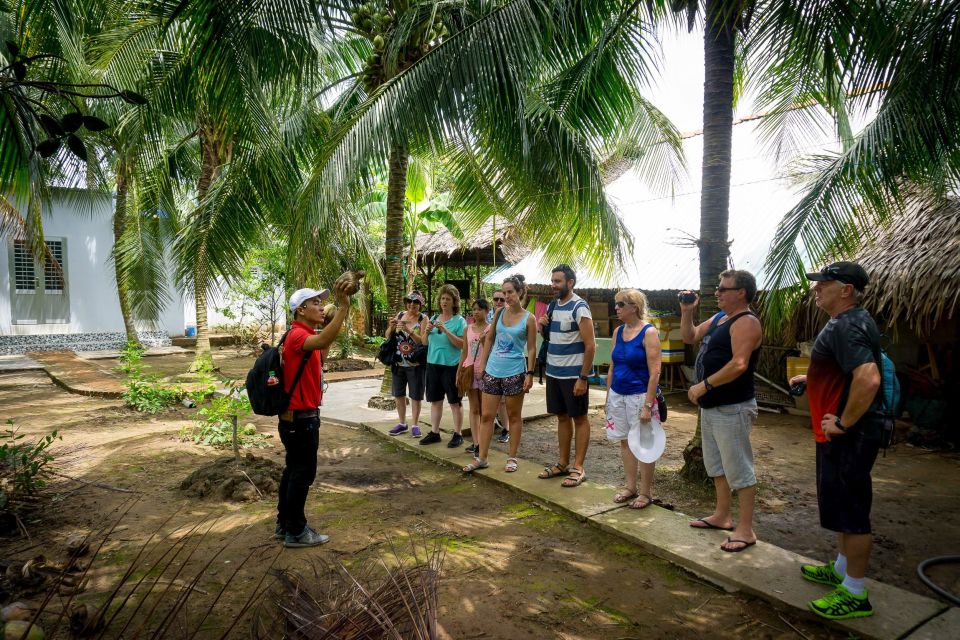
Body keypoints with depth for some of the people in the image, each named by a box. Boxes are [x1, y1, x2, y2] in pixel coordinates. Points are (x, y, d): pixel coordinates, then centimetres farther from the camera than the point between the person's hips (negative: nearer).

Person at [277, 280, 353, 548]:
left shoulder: (303, 335, 12)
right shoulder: (297, 335, -21)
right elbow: (323, 341, -42)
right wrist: (343, 307, -48)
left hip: (299, 416, 10)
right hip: (299, 418, -10)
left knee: (294, 470, 17)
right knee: (303, 473, -1)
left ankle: (285, 523, 29)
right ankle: (296, 532, 11)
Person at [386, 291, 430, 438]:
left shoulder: (423, 318, -7)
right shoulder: (400, 315, 5)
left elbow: (423, 341, -16)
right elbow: (387, 337, 7)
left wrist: (409, 330, -27)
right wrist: (391, 327, -13)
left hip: (415, 364, -4)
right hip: (398, 363, 5)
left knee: (415, 395, 4)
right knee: (398, 394, 12)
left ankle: (414, 425, 16)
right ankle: (402, 423, 26)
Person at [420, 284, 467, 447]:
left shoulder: (459, 320, -7)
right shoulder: (434, 318, 10)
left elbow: (462, 344, -16)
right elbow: (425, 343, 14)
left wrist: (446, 331, -23)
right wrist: (427, 332, -5)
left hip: (451, 365, -6)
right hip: (433, 364, 6)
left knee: (455, 401, 3)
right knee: (435, 400, 12)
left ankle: (458, 434, 12)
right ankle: (434, 432, 22)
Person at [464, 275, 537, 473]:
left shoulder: (528, 319, -5)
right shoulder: (499, 313, 6)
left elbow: (531, 349, -4)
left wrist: (530, 374, -10)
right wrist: (482, 364, 10)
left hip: (514, 372, -4)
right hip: (492, 370, 4)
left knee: (513, 416, 8)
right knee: (486, 415, 6)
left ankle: (512, 458, 20)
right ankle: (481, 458, 15)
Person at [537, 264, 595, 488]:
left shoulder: (580, 308, -14)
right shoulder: (554, 305, 9)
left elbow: (590, 345, -16)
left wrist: (583, 378, -19)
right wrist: (542, 325, 0)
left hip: (574, 374, -8)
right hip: (553, 372, 8)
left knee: (579, 418, 3)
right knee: (562, 417, 14)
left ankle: (578, 468, 10)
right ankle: (563, 463, 24)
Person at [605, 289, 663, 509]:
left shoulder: (649, 332, -11)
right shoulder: (618, 331, 8)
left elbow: (654, 372, -15)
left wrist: (648, 405, -18)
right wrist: (608, 396, 12)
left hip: (639, 396, -6)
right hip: (618, 395, 6)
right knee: (625, 441, 13)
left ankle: (646, 492, 15)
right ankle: (630, 486, 26)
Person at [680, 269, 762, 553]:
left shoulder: (746, 322, -17)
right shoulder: (719, 318, 13)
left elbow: (739, 364, -28)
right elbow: (689, 337, 22)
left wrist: (704, 385, -24)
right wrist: (686, 312, 6)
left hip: (732, 409, -10)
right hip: (710, 406, 10)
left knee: (738, 469, -3)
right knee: (716, 465, 19)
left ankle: (746, 530, 7)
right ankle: (722, 516, 33)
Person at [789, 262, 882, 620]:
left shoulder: (847, 326, -21)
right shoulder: (847, 322, 12)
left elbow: (868, 378, -35)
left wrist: (843, 422, -25)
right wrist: (811, 377, 18)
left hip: (848, 436, -11)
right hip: (843, 437, 11)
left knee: (851, 510, 0)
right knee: (844, 507, 22)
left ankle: (855, 594, 12)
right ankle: (841, 569, 38)